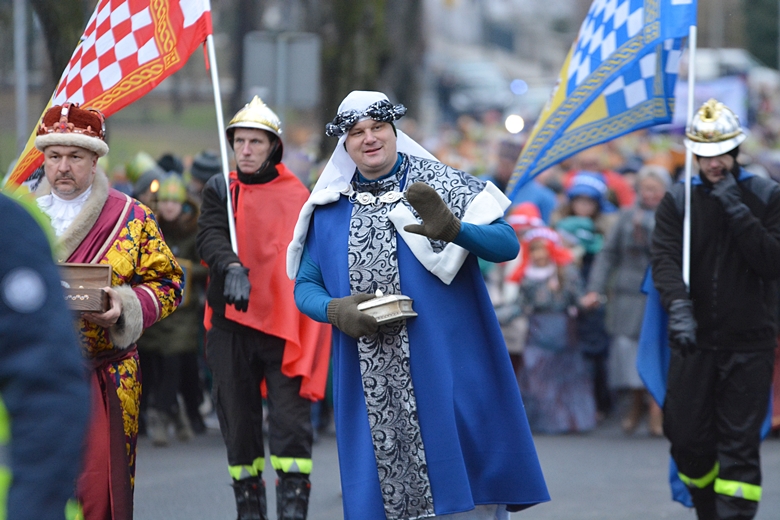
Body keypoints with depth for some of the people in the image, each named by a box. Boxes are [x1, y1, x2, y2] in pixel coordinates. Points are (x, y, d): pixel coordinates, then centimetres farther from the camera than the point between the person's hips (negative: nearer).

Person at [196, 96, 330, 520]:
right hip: (232, 323, 2)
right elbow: (209, 237, -9)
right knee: (238, 424, 8)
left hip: (285, 324, -2)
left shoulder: (298, 197, 4)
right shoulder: (219, 190, 8)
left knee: (291, 422, -11)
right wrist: (231, 267, -30)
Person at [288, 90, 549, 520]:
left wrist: (454, 230, -26)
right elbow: (304, 286, 15)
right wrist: (335, 310, -8)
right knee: (381, 485, 0)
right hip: (370, 385, 2)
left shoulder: (441, 186, 3)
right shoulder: (328, 211, 12)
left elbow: (507, 244, -5)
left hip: (448, 368, -2)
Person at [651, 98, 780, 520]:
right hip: (694, 342, 2)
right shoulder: (677, 201, 4)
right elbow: (665, 260, -10)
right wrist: (678, 307, -28)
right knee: (687, 438, 4)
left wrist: (738, 212, -15)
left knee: (740, 444, -5)